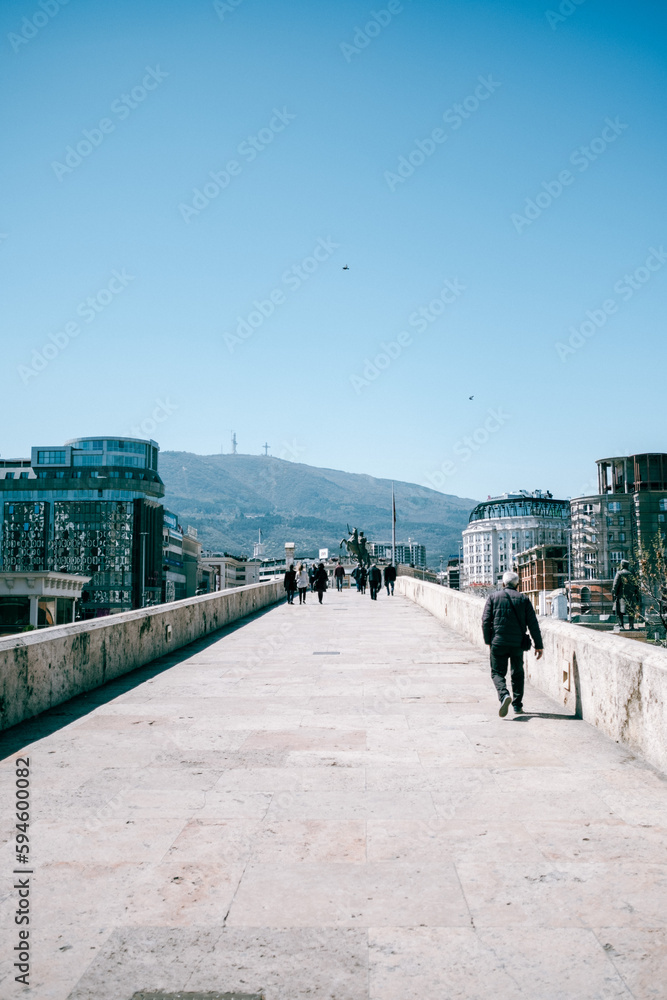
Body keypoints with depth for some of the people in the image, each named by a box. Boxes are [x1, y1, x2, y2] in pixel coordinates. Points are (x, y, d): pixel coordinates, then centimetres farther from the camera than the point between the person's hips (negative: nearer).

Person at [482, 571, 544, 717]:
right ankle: (517, 705, 19)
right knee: (518, 673, 18)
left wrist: (488, 641, 6)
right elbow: (533, 624, 1)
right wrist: (539, 645, 5)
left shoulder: (493, 597, 2)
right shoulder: (524, 599, 5)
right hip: (517, 643, 2)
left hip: (498, 643, -2)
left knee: (497, 672, 6)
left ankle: (504, 695, -21)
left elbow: (486, 621, -4)